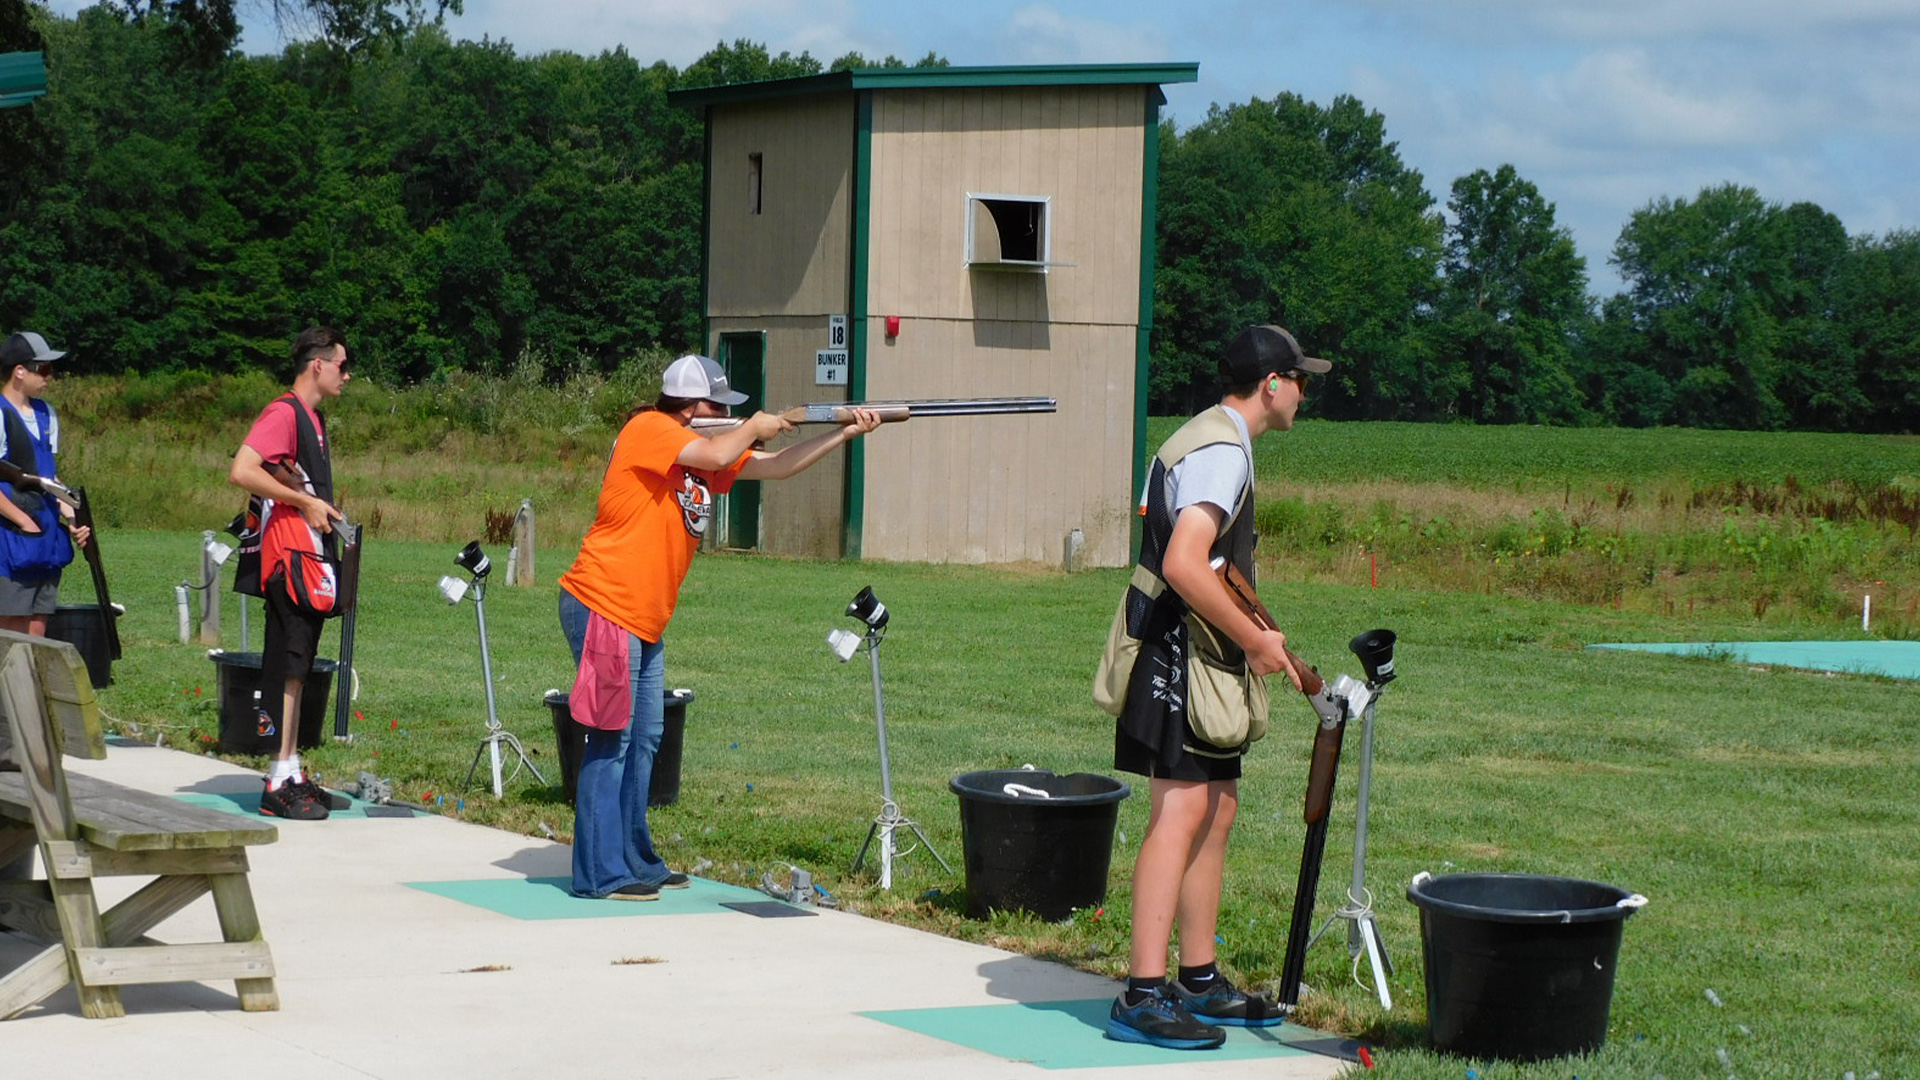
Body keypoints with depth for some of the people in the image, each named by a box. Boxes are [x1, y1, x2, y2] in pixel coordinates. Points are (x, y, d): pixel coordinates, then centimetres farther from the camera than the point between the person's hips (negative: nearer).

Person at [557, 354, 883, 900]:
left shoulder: (700, 447, 15)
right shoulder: (650, 429, -11)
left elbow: (776, 466, 18)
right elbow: (716, 456, -25)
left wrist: (844, 432, 10)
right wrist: (754, 428, -5)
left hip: (643, 620, 10)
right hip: (603, 606, -10)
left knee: (645, 737, 14)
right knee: (611, 739, -9)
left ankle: (635, 860, 24)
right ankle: (600, 873, -6)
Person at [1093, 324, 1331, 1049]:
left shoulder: (1216, 440, 18)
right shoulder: (1221, 451, -16)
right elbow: (1183, 566, -27)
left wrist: (1250, 636, 20)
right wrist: (1255, 639, -17)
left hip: (1201, 658, 11)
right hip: (1180, 654, -11)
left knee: (1217, 807, 13)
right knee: (1181, 808, -14)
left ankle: (1201, 983, 20)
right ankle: (1143, 996, -17)